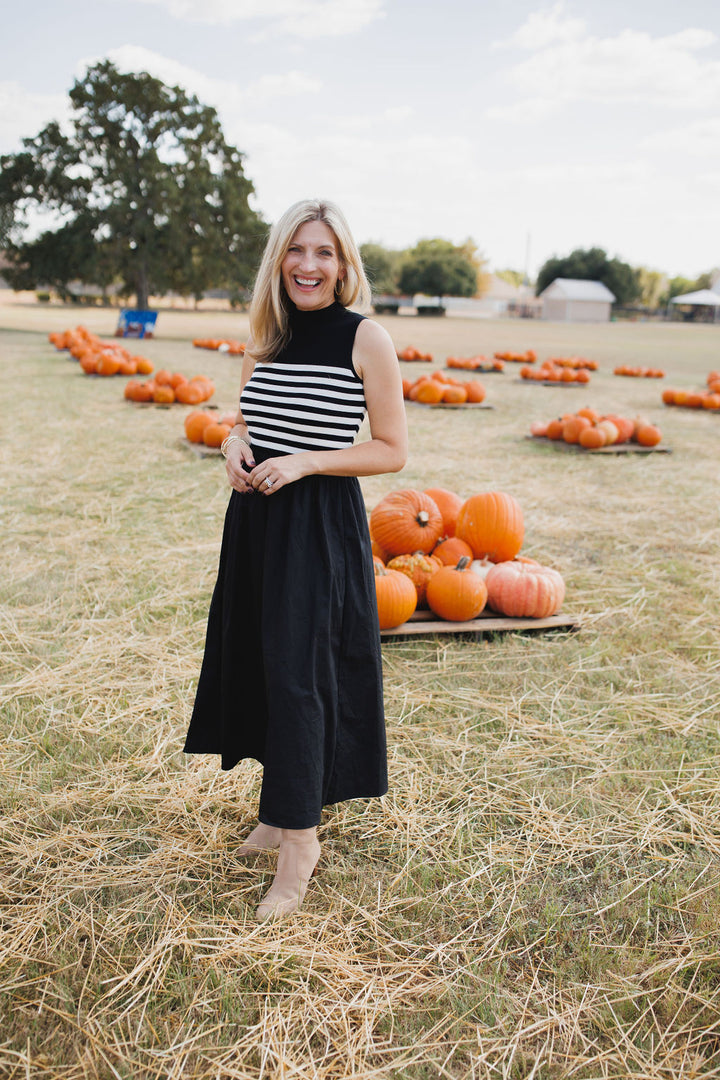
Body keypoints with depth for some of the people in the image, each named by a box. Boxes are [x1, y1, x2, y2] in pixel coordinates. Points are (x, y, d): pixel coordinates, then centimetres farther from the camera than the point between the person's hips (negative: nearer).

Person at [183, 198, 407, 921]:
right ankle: (285, 807, 31)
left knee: (296, 670, -6)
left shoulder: (366, 339, -8)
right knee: (259, 662, 12)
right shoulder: (264, 336, 9)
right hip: (255, 518, 6)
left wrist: (303, 462, -18)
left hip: (321, 526, -6)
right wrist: (235, 445, -4)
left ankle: (298, 840, 7)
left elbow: (392, 451, -8)